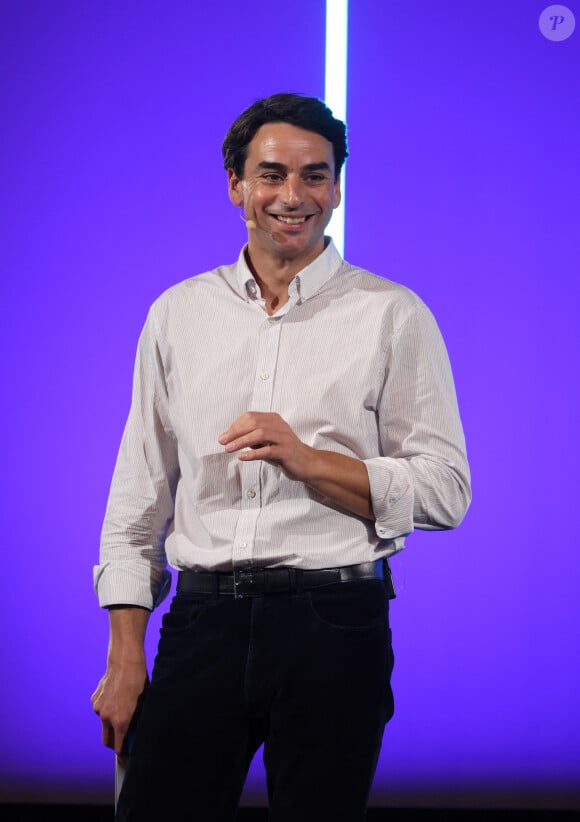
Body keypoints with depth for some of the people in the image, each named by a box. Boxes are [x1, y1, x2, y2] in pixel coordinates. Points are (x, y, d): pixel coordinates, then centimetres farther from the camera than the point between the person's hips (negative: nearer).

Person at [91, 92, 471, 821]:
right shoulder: (177, 314, 10)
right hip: (204, 619, 2)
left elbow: (445, 490, -3)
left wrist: (309, 460, -16)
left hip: (334, 623, -2)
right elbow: (138, 493, 11)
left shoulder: (393, 317, 1)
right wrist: (124, 656, 5)